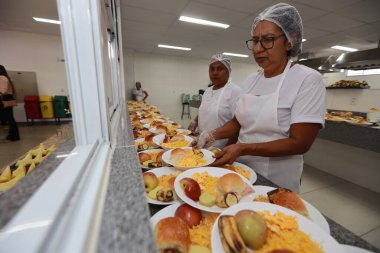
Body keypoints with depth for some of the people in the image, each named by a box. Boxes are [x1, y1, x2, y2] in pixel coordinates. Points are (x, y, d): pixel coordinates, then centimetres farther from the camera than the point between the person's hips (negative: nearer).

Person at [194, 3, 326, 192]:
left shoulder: (308, 79, -15)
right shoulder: (251, 80, 2)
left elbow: (300, 143, -20)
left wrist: (242, 148, -28)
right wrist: (213, 135, -11)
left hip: (276, 182, -5)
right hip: (242, 168, 6)